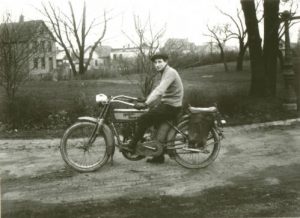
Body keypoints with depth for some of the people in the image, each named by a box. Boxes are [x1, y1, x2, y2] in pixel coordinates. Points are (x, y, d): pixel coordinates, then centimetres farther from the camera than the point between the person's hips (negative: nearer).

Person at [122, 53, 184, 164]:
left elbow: (160, 91, -30)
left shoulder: (170, 73, -16)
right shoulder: (165, 73, 18)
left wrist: (146, 104, -36)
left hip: (170, 107, -11)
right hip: (166, 104, 11)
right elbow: (158, 90, 24)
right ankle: (159, 156, 21)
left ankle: (132, 146, -4)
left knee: (143, 119, -15)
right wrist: (145, 101, 17)